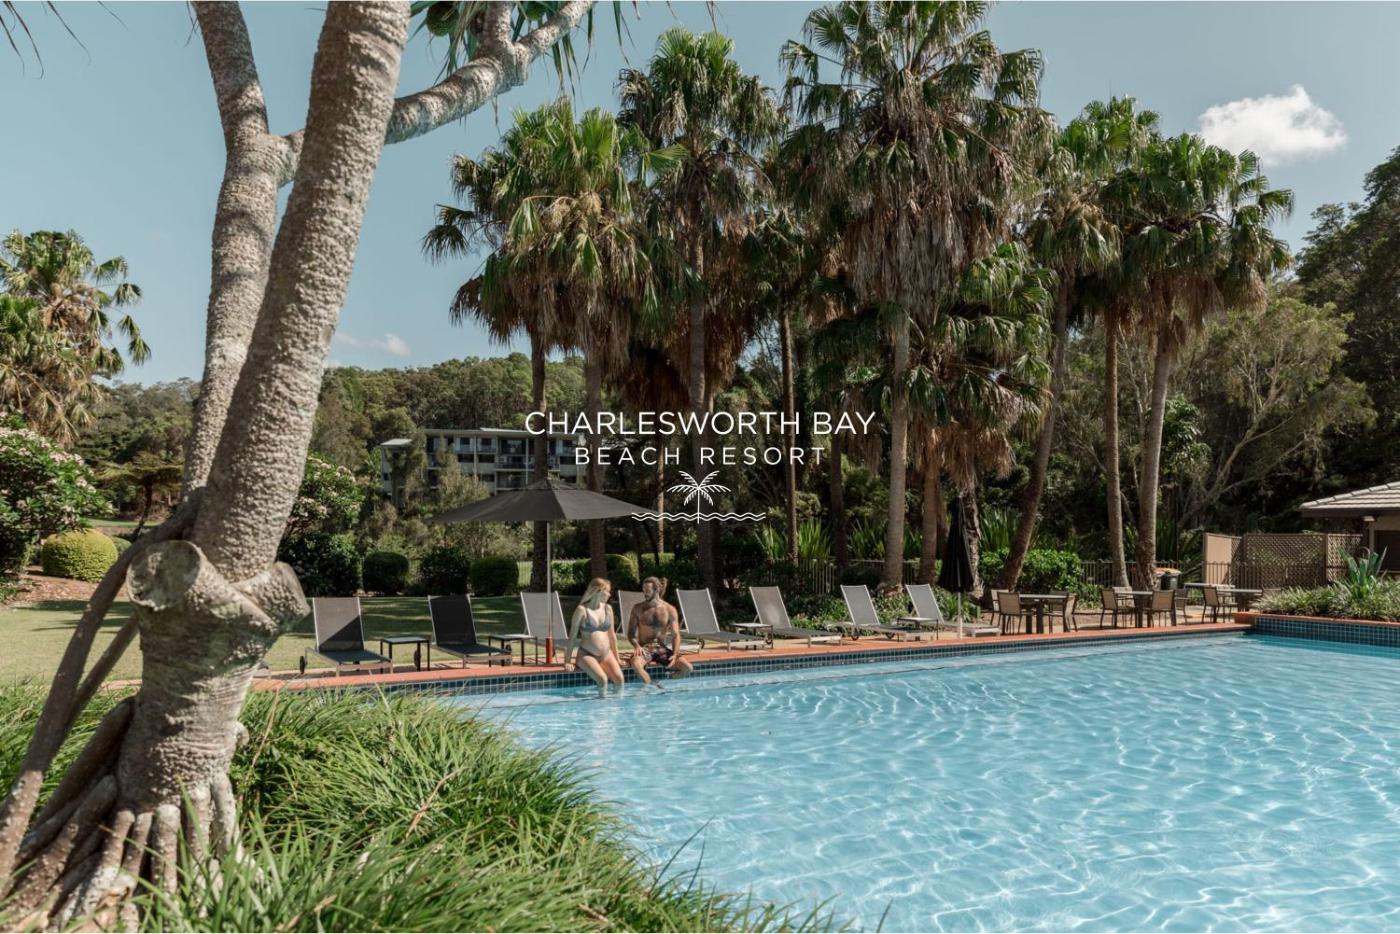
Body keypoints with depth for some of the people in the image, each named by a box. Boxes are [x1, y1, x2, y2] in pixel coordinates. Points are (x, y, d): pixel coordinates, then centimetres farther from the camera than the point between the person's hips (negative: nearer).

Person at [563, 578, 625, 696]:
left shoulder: (608, 608, 8)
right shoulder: (582, 610, -7)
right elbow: (573, 635, -4)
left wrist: (617, 658, 17)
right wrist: (568, 660, -6)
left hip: (606, 655, 4)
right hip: (587, 655, -4)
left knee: (619, 679, -21)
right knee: (602, 679, -30)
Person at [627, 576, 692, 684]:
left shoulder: (670, 610, 2)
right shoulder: (638, 609, 3)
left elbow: (676, 635, -1)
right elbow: (630, 633, 4)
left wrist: (675, 654, -18)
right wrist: (636, 646, -19)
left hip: (662, 649, 1)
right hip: (644, 648, -1)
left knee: (687, 668, -22)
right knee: (635, 664, -38)